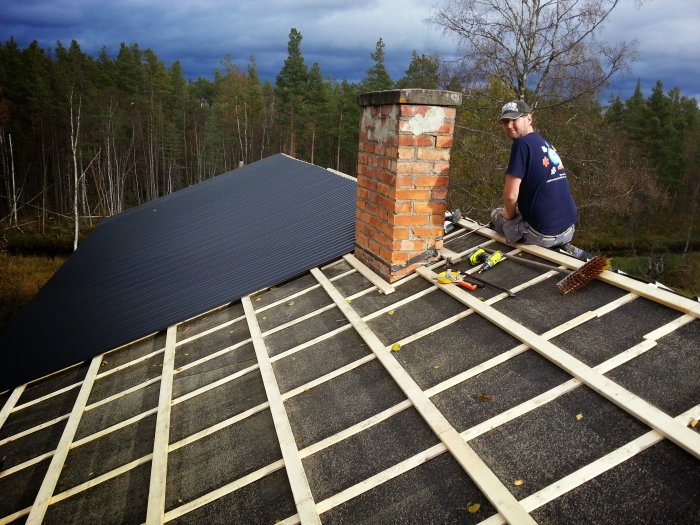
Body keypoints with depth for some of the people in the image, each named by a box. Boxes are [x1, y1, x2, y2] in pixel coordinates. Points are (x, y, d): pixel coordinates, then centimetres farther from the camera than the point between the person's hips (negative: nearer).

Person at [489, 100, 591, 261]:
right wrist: (517, 209, 24)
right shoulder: (546, 144, 12)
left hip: (544, 233, -8)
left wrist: (509, 214, 1)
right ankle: (563, 247, 13)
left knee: (496, 214, 19)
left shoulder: (521, 143, -15)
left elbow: (510, 195, -19)